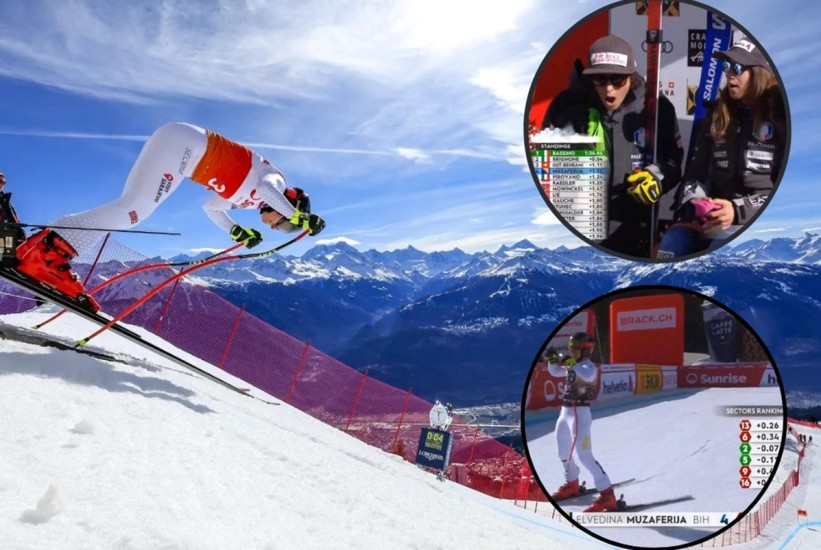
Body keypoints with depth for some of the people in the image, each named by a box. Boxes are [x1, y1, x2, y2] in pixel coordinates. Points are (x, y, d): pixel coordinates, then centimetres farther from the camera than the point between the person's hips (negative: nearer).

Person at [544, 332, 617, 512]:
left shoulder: (588, 366, -14)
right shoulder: (573, 366, 11)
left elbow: (588, 375, -38)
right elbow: (555, 371, 24)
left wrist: (572, 364, -33)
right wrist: (553, 360, 6)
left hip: (579, 413, -9)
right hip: (565, 412, 9)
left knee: (584, 456, -16)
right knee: (563, 452, 23)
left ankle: (608, 496, -14)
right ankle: (572, 485, 44)